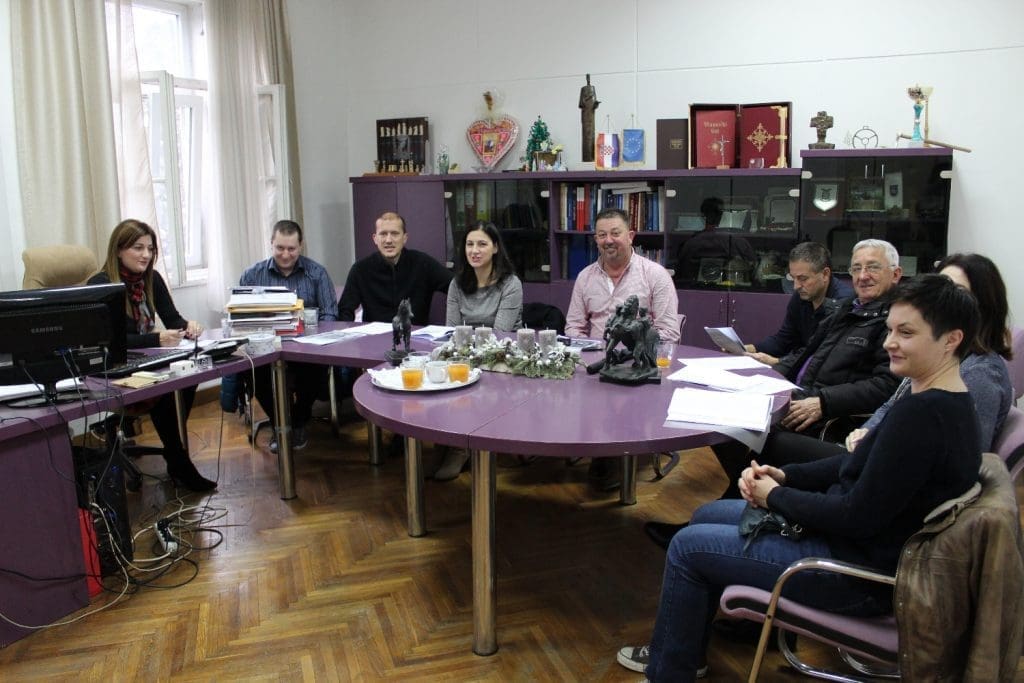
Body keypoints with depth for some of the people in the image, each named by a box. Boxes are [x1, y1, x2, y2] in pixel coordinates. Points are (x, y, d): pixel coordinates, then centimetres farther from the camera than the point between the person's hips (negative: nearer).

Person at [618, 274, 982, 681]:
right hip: (867, 545, 10)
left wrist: (775, 496, -12)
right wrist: (784, 475, -1)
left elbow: (858, 516, -28)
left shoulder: (922, 414, -29)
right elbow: (858, 468, 11)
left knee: (688, 546, -2)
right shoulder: (946, 402, 4)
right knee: (707, 516, 18)